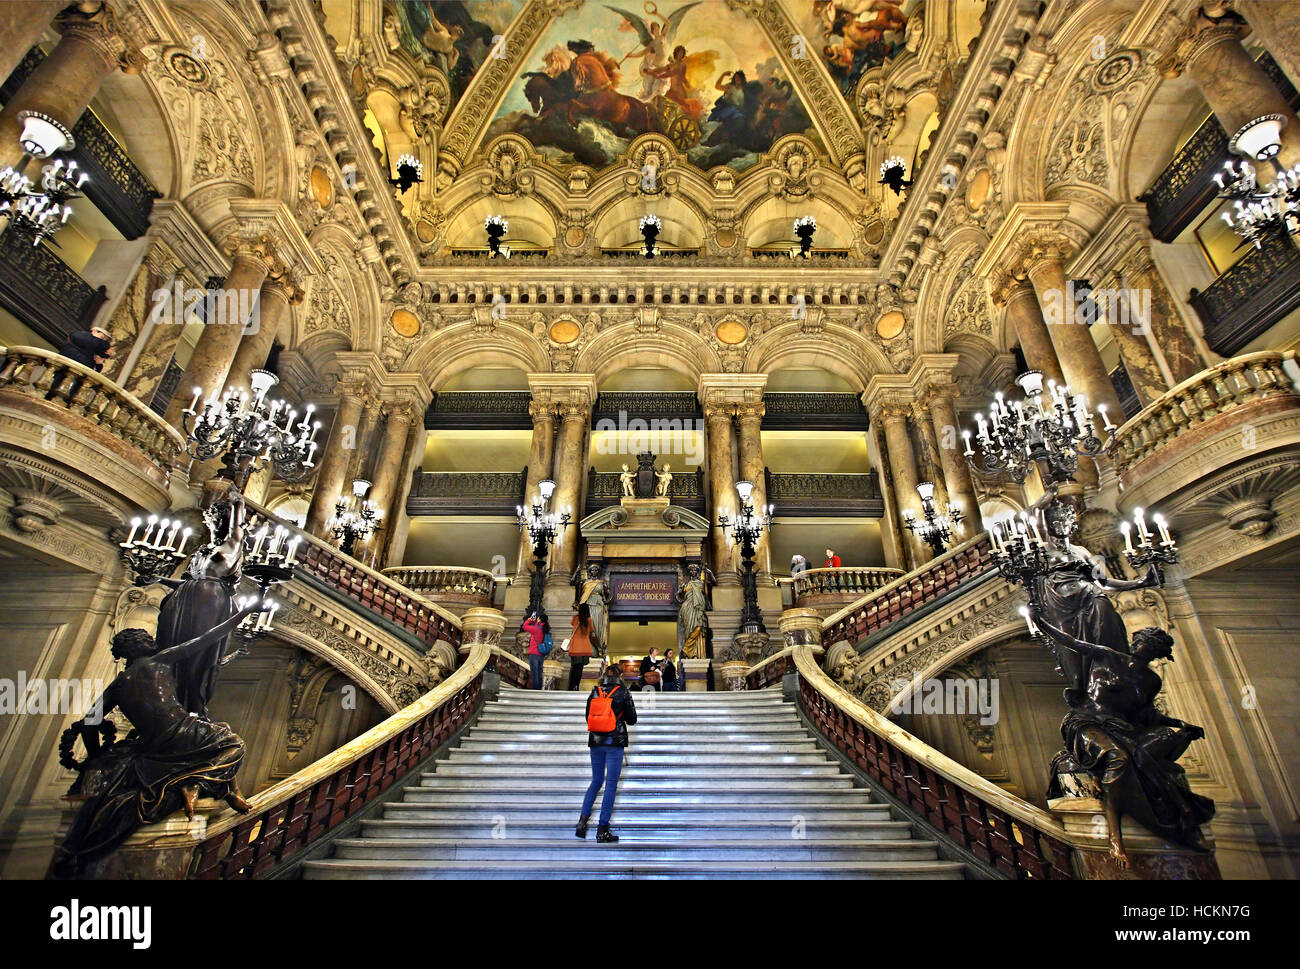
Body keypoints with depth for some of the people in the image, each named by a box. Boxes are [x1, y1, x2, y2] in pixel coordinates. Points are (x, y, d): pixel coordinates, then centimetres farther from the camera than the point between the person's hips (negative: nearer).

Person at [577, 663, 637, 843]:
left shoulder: (594, 692, 4)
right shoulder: (623, 692, -5)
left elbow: (588, 717, 11)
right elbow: (632, 719, 0)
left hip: (595, 741, 4)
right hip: (615, 742, -4)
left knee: (596, 781, 18)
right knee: (611, 784, 3)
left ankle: (583, 819, 6)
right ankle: (602, 830, 3)